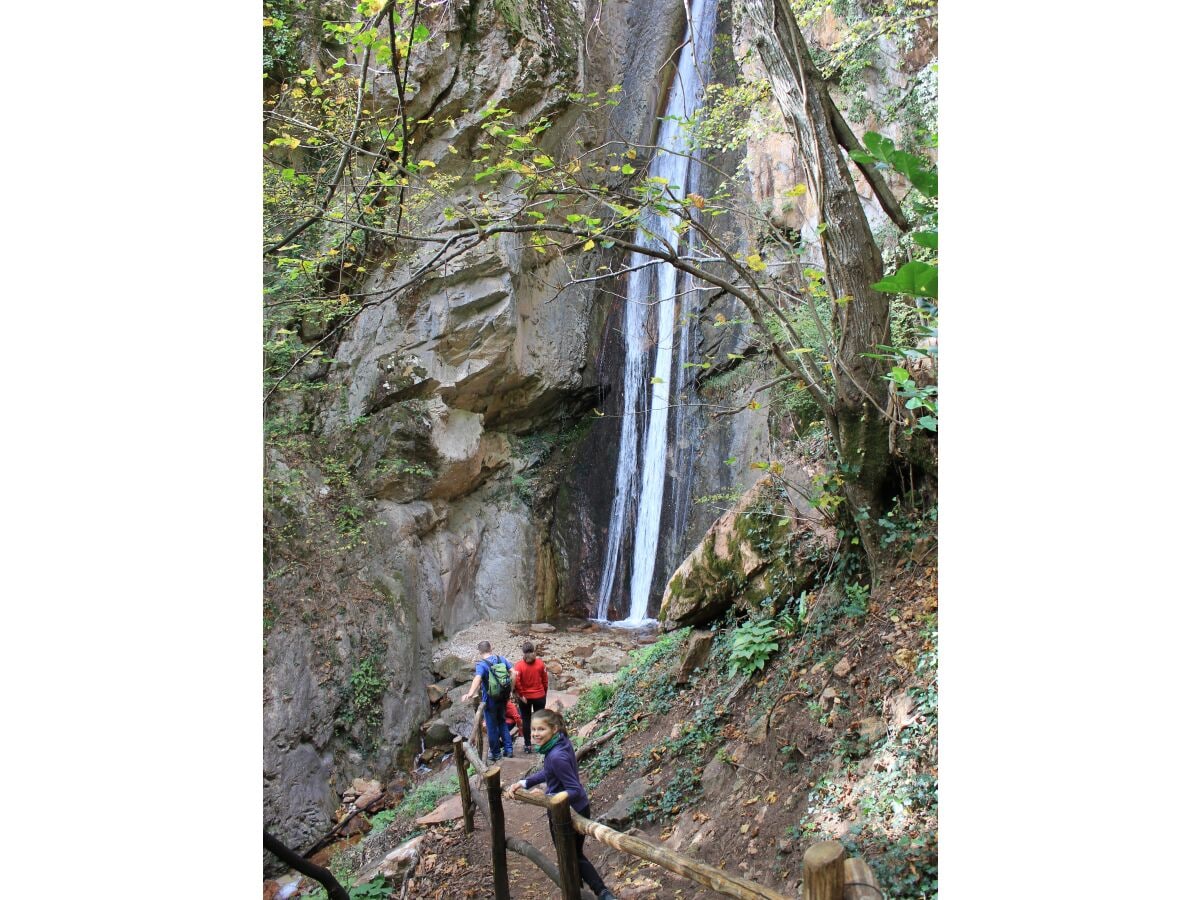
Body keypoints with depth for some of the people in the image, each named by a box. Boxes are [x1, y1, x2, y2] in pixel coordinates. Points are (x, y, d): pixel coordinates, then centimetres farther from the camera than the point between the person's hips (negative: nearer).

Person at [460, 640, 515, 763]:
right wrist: (510, 689, 7)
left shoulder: (481, 664, -18)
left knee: (492, 727, 11)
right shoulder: (501, 658, -2)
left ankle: (495, 754, 22)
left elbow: (478, 678, -37)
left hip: (490, 700, -5)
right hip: (503, 697, 5)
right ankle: (508, 749, 24)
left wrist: (470, 693, -52)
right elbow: (513, 672, -2)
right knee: (502, 722, 24)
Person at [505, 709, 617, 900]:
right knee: (575, 855, 26)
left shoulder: (556, 756, -31)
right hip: (581, 808, 8)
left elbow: (575, 791, -29)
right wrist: (523, 783, 0)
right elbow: (547, 772, 9)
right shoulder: (562, 740, -4)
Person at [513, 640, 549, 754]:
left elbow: (516, 681, -18)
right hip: (539, 696, 1)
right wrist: (544, 692, 12)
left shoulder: (520, 664, -11)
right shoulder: (540, 663, -5)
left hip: (525, 697, -1)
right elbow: (545, 680, 0)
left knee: (526, 720, 10)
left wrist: (520, 694, -8)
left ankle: (528, 745, 11)